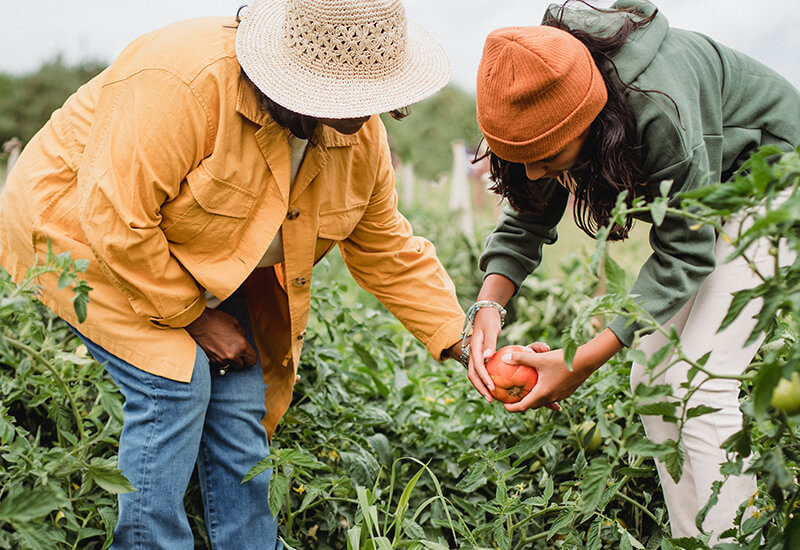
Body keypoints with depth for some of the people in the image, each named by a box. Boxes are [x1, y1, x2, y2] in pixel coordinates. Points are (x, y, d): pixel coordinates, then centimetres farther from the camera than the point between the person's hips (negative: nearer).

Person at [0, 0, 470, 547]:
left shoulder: (361, 137, -12)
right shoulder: (184, 82, -36)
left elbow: (386, 248, -1)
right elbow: (115, 220, -33)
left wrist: (461, 340, -7)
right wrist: (193, 316, -23)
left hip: (193, 262, 6)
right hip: (79, 224, -6)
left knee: (241, 397, -4)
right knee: (175, 380, -21)